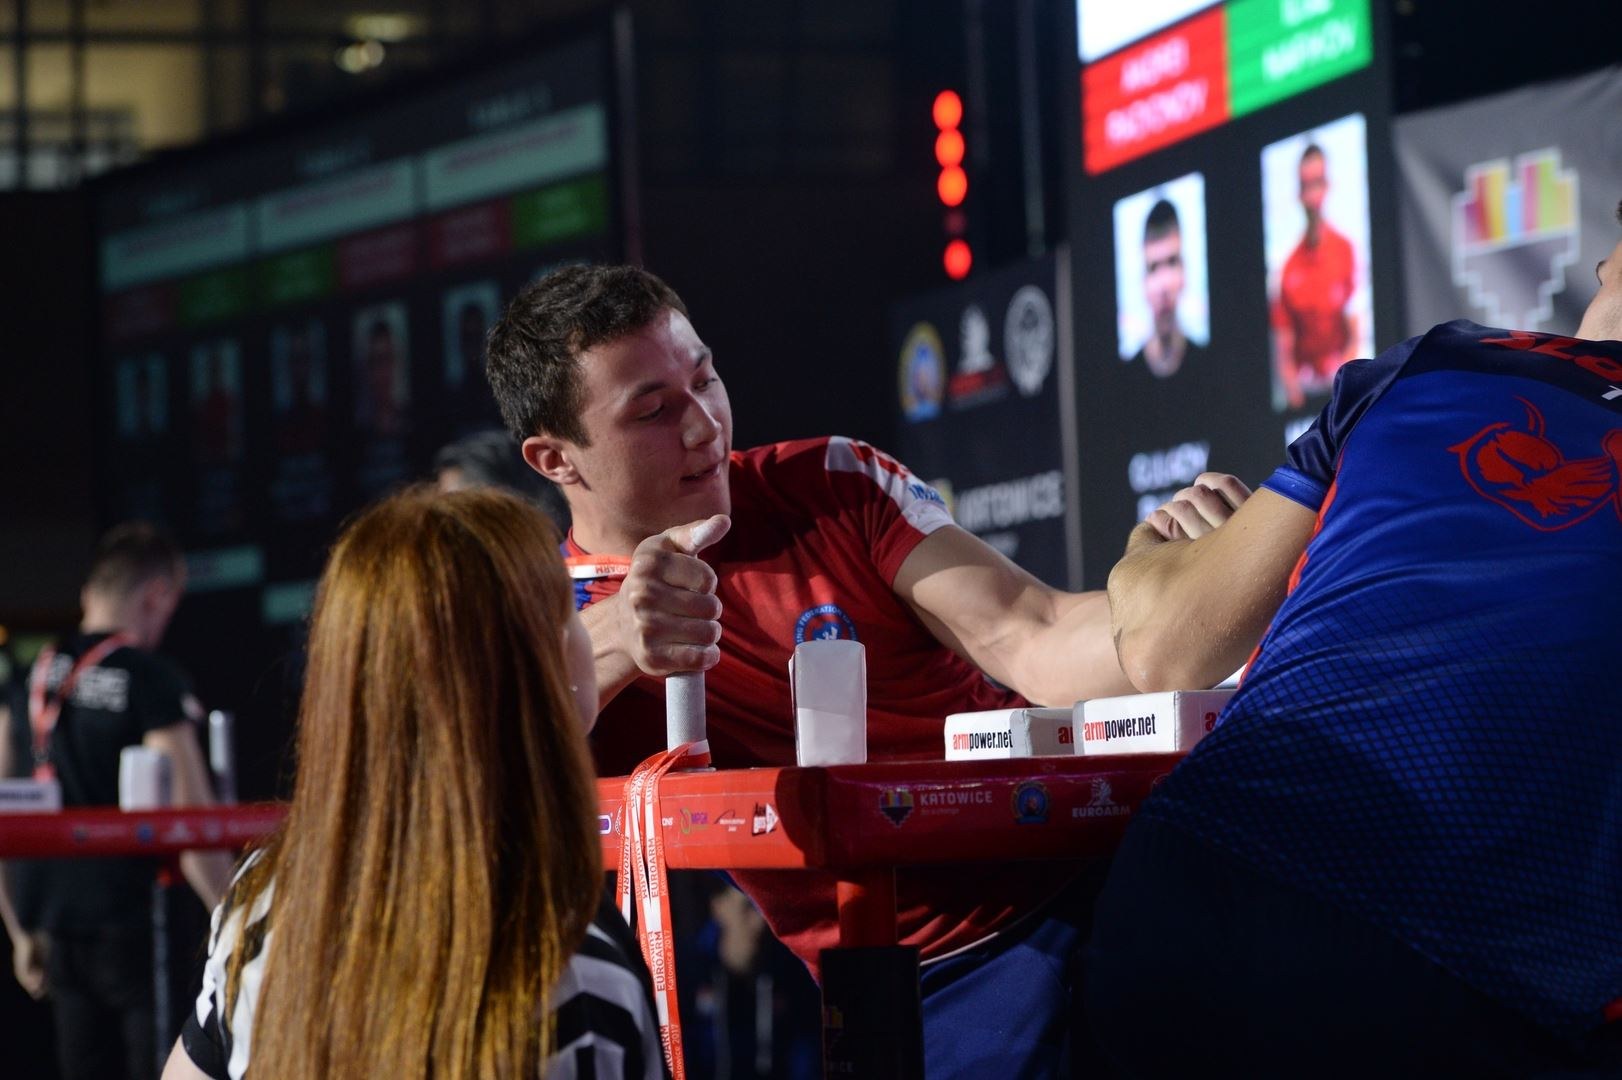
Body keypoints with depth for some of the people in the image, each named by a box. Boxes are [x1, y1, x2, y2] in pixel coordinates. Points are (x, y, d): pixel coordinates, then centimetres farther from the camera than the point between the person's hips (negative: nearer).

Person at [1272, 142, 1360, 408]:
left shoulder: (1345, 250, -1)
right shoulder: (1289, 267, 3)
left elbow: (1355, 336, 2)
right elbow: (1283, 350, 5)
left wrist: (1341, 374, -13)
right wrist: (1291, 386, -11)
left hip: (1338, 384, -1)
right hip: (1303, 387, 1)